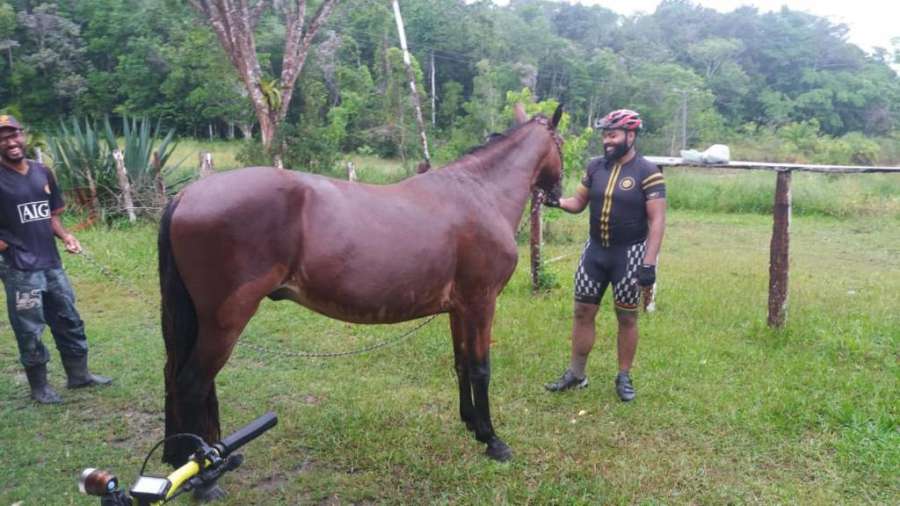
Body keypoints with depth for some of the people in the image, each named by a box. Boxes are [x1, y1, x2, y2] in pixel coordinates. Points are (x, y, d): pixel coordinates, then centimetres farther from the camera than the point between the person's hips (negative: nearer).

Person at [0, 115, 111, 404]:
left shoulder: (43, 173, 7)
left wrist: (64, 236, 0)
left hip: (52, 264, 6)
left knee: (69, 321, 15)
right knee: (30, 331, 4)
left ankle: (79, 375, 29)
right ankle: (39, 386, 20)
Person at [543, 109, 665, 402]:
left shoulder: (647, 173, -11)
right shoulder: (595, 166, 4)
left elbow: (657, 220, -13)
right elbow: (579, 203, 11)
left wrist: (649, 263, -19)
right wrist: (557, 202, -11)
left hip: (629, 253, -5)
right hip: (595, 249, 5)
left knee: (626, 317, 7)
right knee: (583, 312, 8)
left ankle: (624, 377, 23)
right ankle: (576, 374, 21)